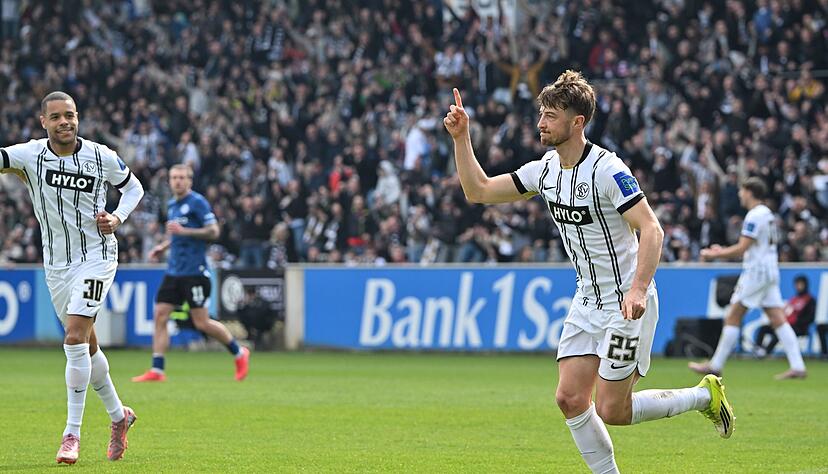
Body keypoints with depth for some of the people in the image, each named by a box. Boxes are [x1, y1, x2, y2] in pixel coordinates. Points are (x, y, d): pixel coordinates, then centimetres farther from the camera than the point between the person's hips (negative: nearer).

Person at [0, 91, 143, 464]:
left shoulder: (101, 157, -7)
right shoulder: (30, 155, -7)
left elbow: (133, 187, 10)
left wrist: (118, 217, -8)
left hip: (96, 256, -3)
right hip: (56, 263, 3)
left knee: (75, 339, -17)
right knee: (86, 345, 13)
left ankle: (72, 433, -12)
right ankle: (118, 415, 34)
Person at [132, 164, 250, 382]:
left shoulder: (197, 202, -9)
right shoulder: (172, 205, 16)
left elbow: (213, 232, -14)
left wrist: (183, 231, -20)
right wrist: (164, 246, 13)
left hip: (195, 272, -8)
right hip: (174, 271, 8)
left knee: (201, 323, -5)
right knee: (159, 315, -3)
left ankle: (239, 353, 15)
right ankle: (157, 371, -3)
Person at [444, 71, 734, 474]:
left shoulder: (606, 169, -20)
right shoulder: (545, 169, 4)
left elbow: (652, 230, -25)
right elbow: (478, 191, 9)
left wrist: (638, 289, -37)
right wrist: (461, 138, -3)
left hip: (628, 304, -8)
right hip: (587, 302, 8)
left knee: (611, 410, -6)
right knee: (570, 399, -2)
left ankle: (705, 395, 14)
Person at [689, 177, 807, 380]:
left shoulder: (754, 216, -13)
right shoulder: (768, 214, 17)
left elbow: (742, 249, -17)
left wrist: (714, 254, -6)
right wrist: (722, 251, 23)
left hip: (755, 272, -9)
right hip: (770, 272, 9)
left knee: (732, 317, -3)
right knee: (778, 319, 3)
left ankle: (715, 365, 0)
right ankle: (797, 367, -5)